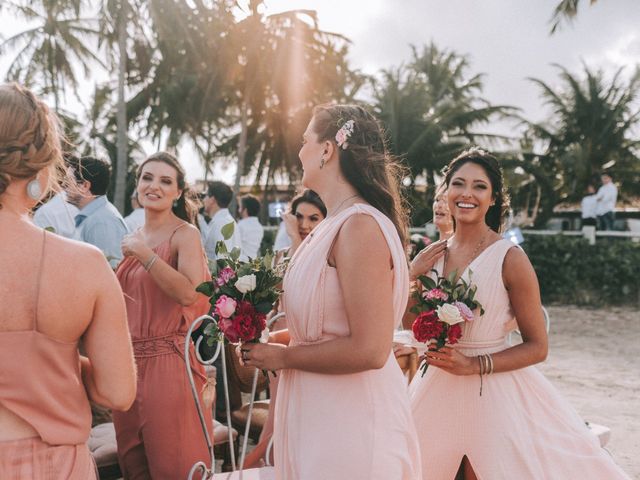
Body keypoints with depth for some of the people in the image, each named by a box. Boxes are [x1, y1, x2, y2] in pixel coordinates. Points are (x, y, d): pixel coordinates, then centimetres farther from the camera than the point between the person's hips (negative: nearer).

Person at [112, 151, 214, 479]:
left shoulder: (185, 234, -8)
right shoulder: (135, 237, 11)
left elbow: (189, 293, -25)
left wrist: (145, 254, -21)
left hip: (169, 362, -7)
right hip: (130, 360, 7)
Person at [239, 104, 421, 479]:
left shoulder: (360, 226, -21)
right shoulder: (338, 224, 8)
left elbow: (369, 350, -25)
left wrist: (282, 357, -14)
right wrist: (274, 338, 7)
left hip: (349, 422, -9)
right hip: (318, 413, 9)